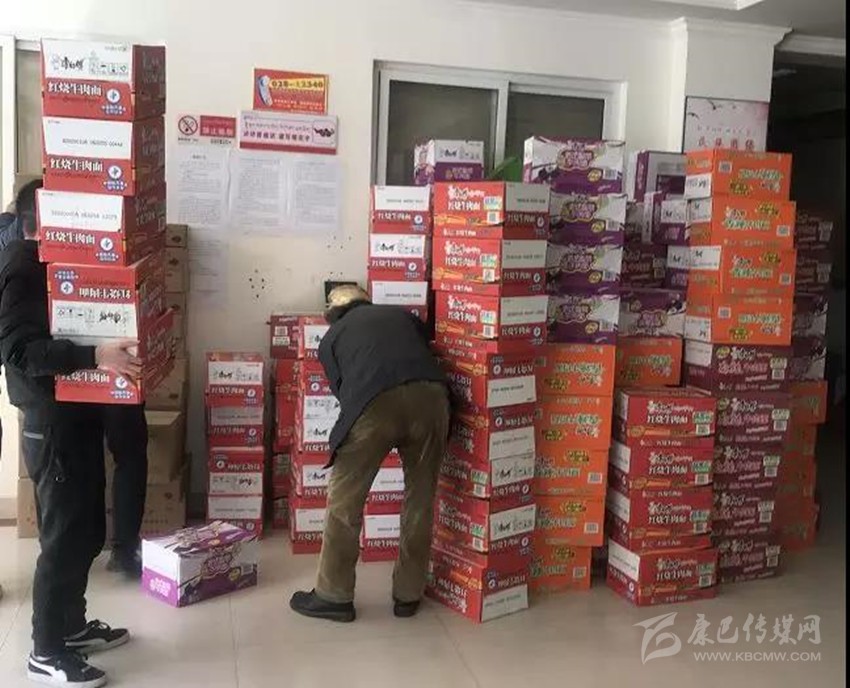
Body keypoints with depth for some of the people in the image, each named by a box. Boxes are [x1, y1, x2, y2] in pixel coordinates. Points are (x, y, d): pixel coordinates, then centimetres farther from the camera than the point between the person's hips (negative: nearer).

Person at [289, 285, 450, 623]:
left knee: (344, 501, 13)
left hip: (374, 403, -3)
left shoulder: (331, 337, 28)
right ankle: (408, 595, 27)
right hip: (430, 395, 3)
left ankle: (333, 596, 22)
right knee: (420, 499, 17)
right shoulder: (401, 314, 34)